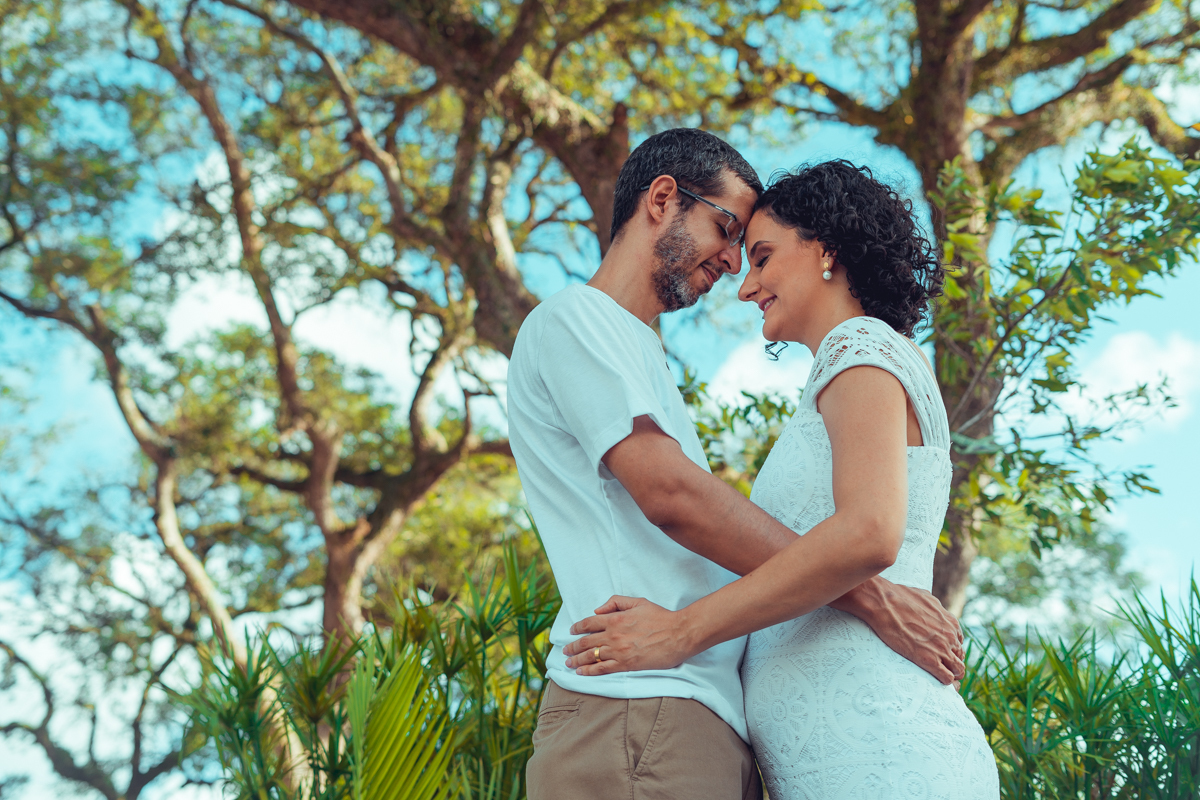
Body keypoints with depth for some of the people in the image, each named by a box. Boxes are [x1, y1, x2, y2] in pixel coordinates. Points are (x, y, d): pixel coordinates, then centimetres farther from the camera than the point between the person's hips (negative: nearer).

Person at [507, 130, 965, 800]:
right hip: (637, 711, -9)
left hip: (708, 717, 9)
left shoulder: (642, 356, 28)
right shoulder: (573, 319, -1)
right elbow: (671, 494, -14)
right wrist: (869, 595, -12)